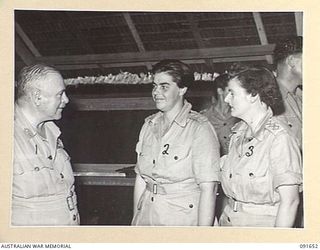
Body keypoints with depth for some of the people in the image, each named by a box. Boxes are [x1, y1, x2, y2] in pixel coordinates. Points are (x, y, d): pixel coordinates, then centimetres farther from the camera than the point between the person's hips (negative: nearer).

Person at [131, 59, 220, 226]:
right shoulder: (149, 125, 7)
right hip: (146, 217, 5)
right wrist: (135, 220, 7)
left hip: (183, 218, -5)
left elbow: (208, 188, -17)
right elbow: (140, 178, 10)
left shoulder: (200, 129, -13)